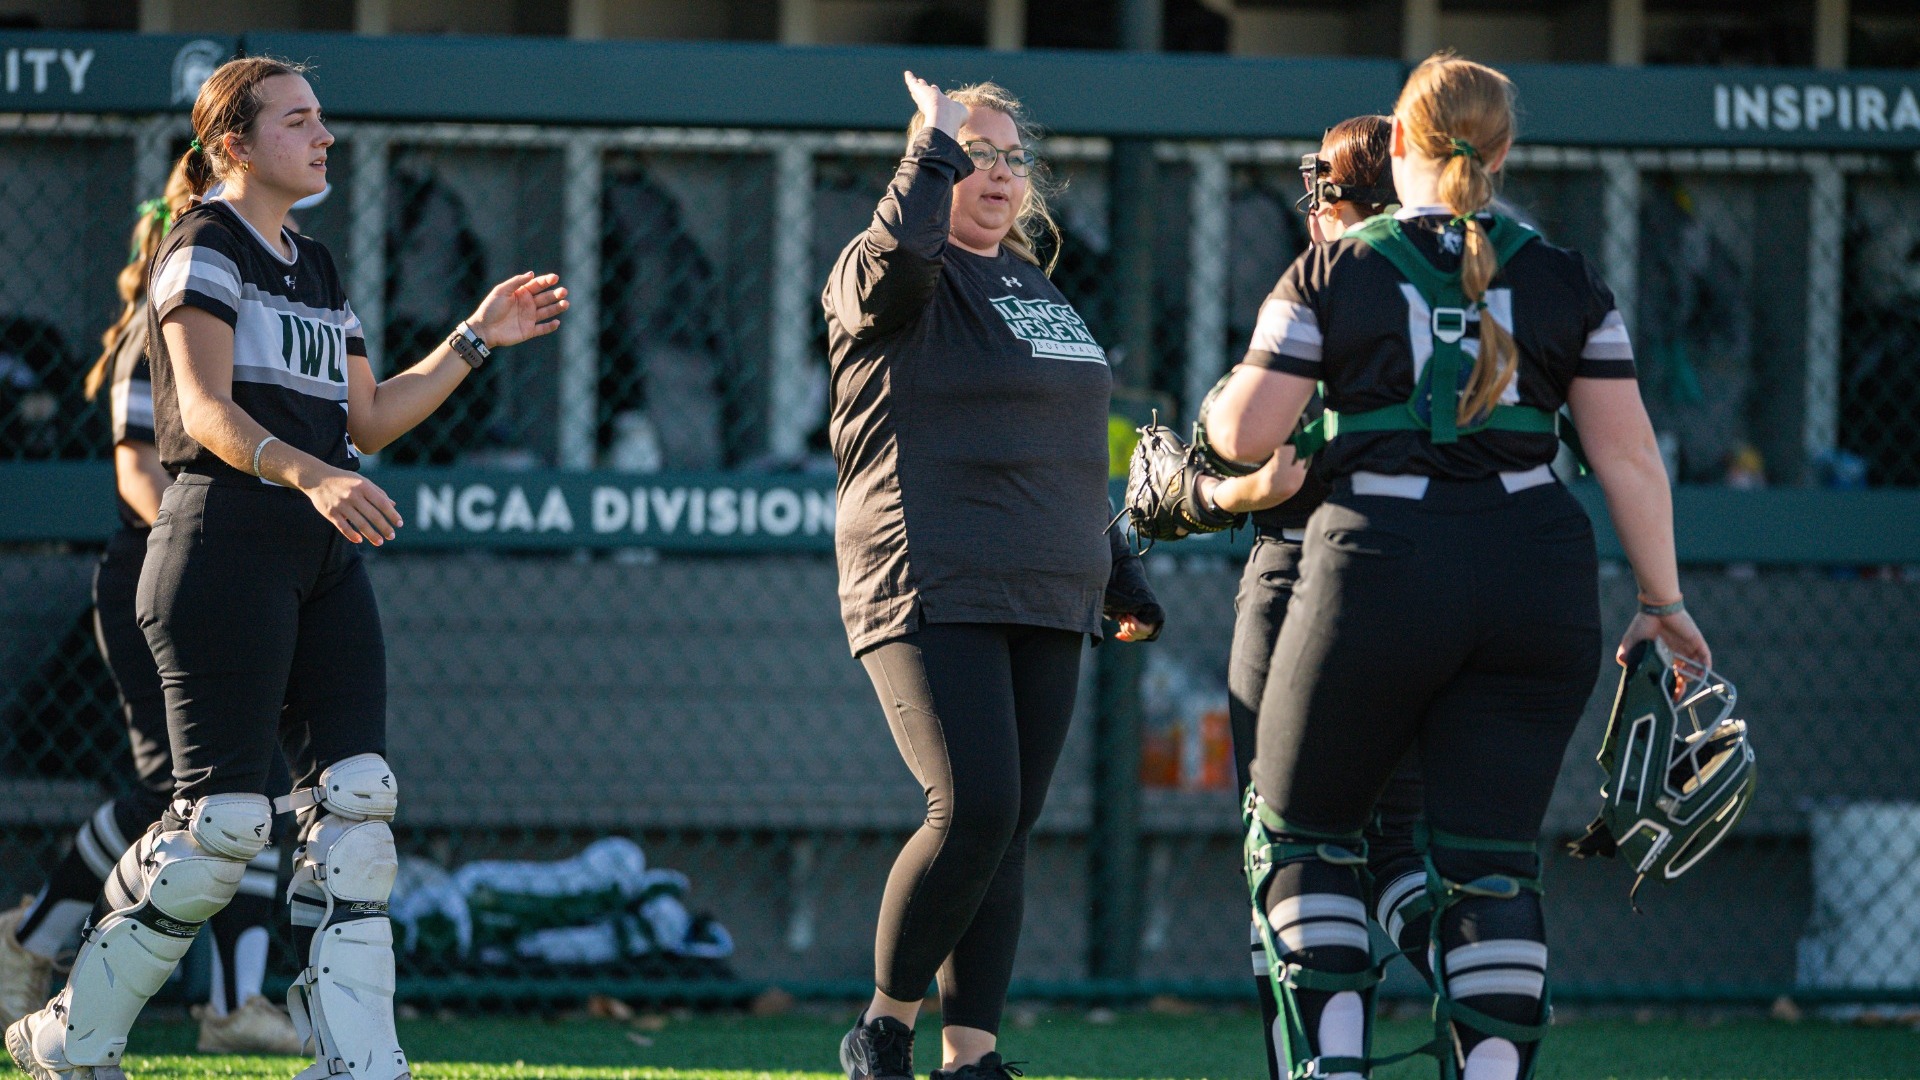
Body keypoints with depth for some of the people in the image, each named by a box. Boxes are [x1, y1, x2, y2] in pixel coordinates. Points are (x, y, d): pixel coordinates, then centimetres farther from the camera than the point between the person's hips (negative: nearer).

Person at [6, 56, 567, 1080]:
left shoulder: (317, 270, 22)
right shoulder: (204, 248, -4)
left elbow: (367, 421, 24)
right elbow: (206, 408, -18)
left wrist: (476, 339, 19)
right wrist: (305, 472, -35)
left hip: (323, 555, 8)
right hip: (224, 545, -8)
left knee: (354, 793, -5)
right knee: (224, 815, -12)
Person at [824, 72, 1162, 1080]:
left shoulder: (1034, 287, 20)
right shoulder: (894, 281, -2)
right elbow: (898, 251, -29)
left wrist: (1120, 578, 28)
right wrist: (937, 136, -15)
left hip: (1043, 610, 7)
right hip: (931, 597, -7)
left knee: (1007, 831, 2)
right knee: (973, 810, -18)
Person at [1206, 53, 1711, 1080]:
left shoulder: (1332, 272, 1)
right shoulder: (1566, 282, 7)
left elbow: (1245, 436, 0)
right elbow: (1628, 456, 5)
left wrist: (1227, 397, 22)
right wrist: (1661, 600, 13)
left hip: (1379, 572, -2)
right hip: (1538, 588, 2)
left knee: (1301, 831, 14)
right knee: (1491, 864, 4)